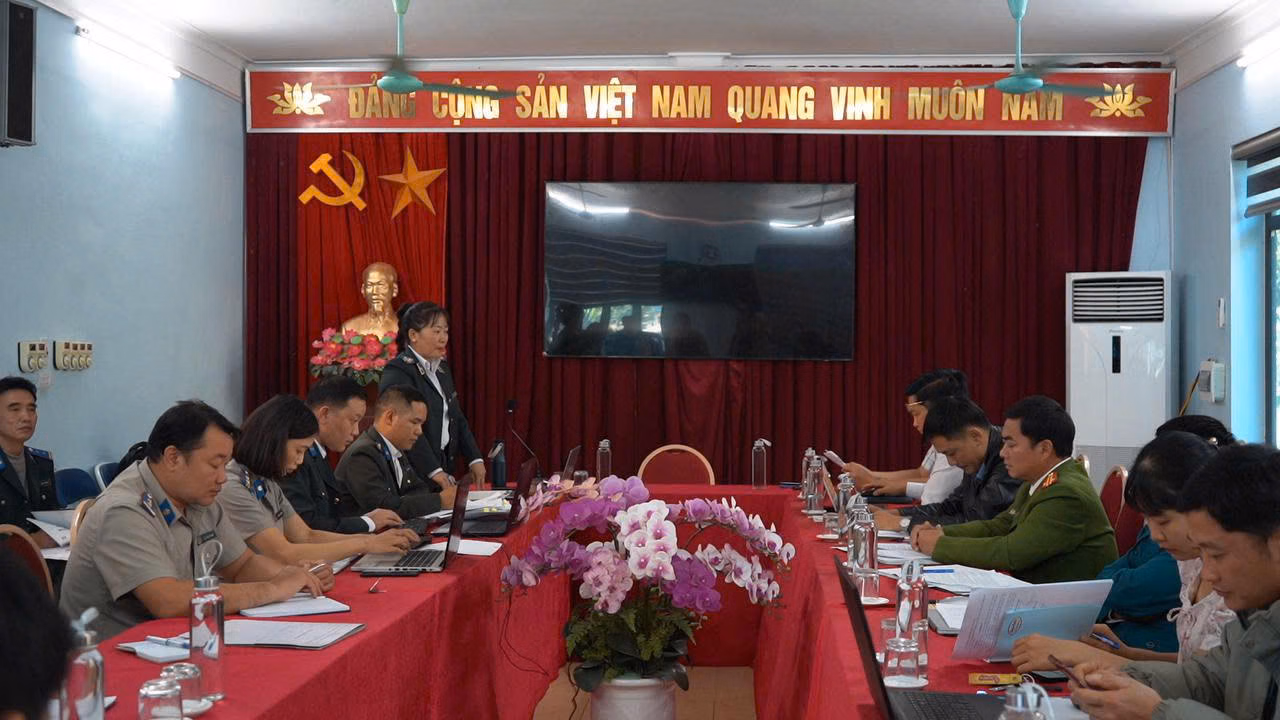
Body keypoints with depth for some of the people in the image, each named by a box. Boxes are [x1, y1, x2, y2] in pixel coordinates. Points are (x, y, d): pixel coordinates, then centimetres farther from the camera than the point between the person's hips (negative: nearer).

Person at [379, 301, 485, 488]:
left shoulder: (442, 368, 15)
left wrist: (475, 459, 6)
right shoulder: (397, 372, -13)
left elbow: (457, 418, 17)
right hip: (413, 474, -7)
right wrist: (433, 471, -25)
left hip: (444, 467, 7)